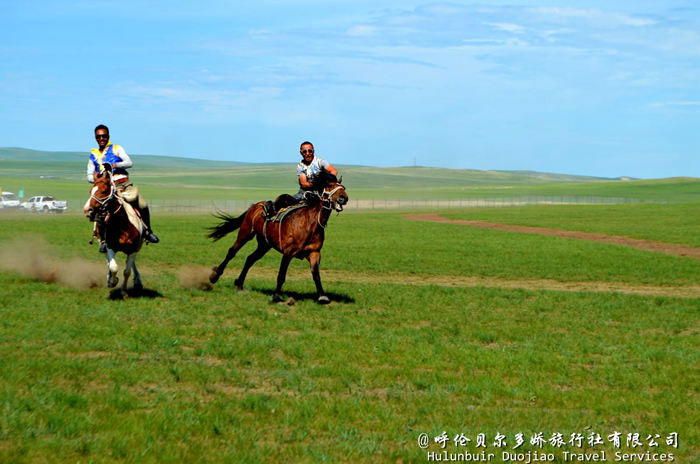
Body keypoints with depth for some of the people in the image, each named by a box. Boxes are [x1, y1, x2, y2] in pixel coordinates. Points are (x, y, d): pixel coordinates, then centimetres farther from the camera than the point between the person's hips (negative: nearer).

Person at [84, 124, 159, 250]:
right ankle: (102, 238, -10)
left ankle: (148, 231, 3)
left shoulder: (116, 149, 11)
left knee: (142, 205, -24)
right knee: (88, 208, -24)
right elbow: (89, 176, 17)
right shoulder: (93, 155, 19)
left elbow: (129, 162, -4)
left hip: (123, 185, -2)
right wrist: (93, 177, -8)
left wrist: (115, 165, -21)